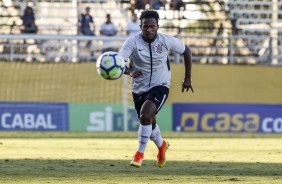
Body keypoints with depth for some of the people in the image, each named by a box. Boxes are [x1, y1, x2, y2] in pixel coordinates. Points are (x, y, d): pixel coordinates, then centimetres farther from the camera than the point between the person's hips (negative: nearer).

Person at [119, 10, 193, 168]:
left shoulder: (167, 41, -14)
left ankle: (140, 153, -11)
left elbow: (186, 51, 4)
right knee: (149, 122, 19)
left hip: (160, 86, -2)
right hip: (139, 89, 3)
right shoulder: (132, 42, -17)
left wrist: (188, 78, 6)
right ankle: (162, 146, 52)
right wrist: (130, 71, -50)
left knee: (145, 115, -27)